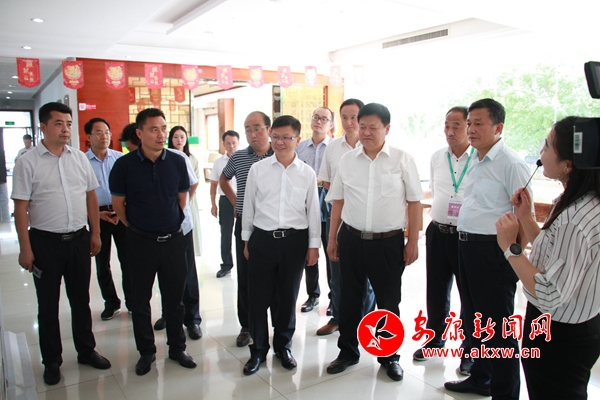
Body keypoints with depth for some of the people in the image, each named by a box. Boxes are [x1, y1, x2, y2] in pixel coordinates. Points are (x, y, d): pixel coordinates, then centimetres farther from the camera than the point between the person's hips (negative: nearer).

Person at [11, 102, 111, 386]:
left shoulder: (79, 158, 4)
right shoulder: (28, 162, -7)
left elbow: (91, 197, 9)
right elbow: (20, 208, -8)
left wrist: (95, 233, 7)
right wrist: (25, 249, -10)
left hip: (79, 240, 3)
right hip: (45, 242, -3)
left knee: (80, 299, 16)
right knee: (48, 304, 11)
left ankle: (86, 350, 33)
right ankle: (51, 361, 28)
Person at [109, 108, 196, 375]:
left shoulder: (177, 162, -3)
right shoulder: (125, 164, -9)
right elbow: (118, 203, 2)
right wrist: (136, 226, 9)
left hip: (173, 239, 2)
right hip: (140, 241, -1)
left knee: (174, 298, 12)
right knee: (140, 300, 11)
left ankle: (177, 348, 29)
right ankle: (146, 351, 28)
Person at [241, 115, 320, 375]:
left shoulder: (307, 173, 1)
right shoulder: (257, 169, 1)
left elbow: (313, 210, 5)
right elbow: (249, 206, 7)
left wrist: (314, 245, 5)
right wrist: (246, 240, 9)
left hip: (294, 240, 0)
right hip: (262, 239, 0)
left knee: (288, 297, 12)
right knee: (258, 297, 6)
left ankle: (283, 346, 33)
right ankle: (258, 349, 26)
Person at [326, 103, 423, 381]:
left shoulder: (402, 159, -4)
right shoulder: (347, 159, 5)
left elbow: (414, 202, -3)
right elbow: (338, 201, 9)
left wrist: (413, 242, -5)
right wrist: (332, 238, 9)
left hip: (389, 243, -2)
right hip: (351, 240, 3)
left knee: (388, 302, 12)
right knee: (349, 299, 14)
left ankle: (389, 356, 33)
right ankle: (348, 351, 34)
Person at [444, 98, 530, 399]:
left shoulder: (510, 164, -15)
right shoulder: (475, 160, 12)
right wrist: (466, 241, 16)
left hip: (492, 250, -9)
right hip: (467, 247, 9)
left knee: (497, 328, 4)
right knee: (473, 319, 21)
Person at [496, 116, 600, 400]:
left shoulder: (576, 221, -31)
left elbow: (549, 295, -31)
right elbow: (551, 251, 8)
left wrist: (509, 246, -27)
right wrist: (525, 217, -1)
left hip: (558, 337, -9)